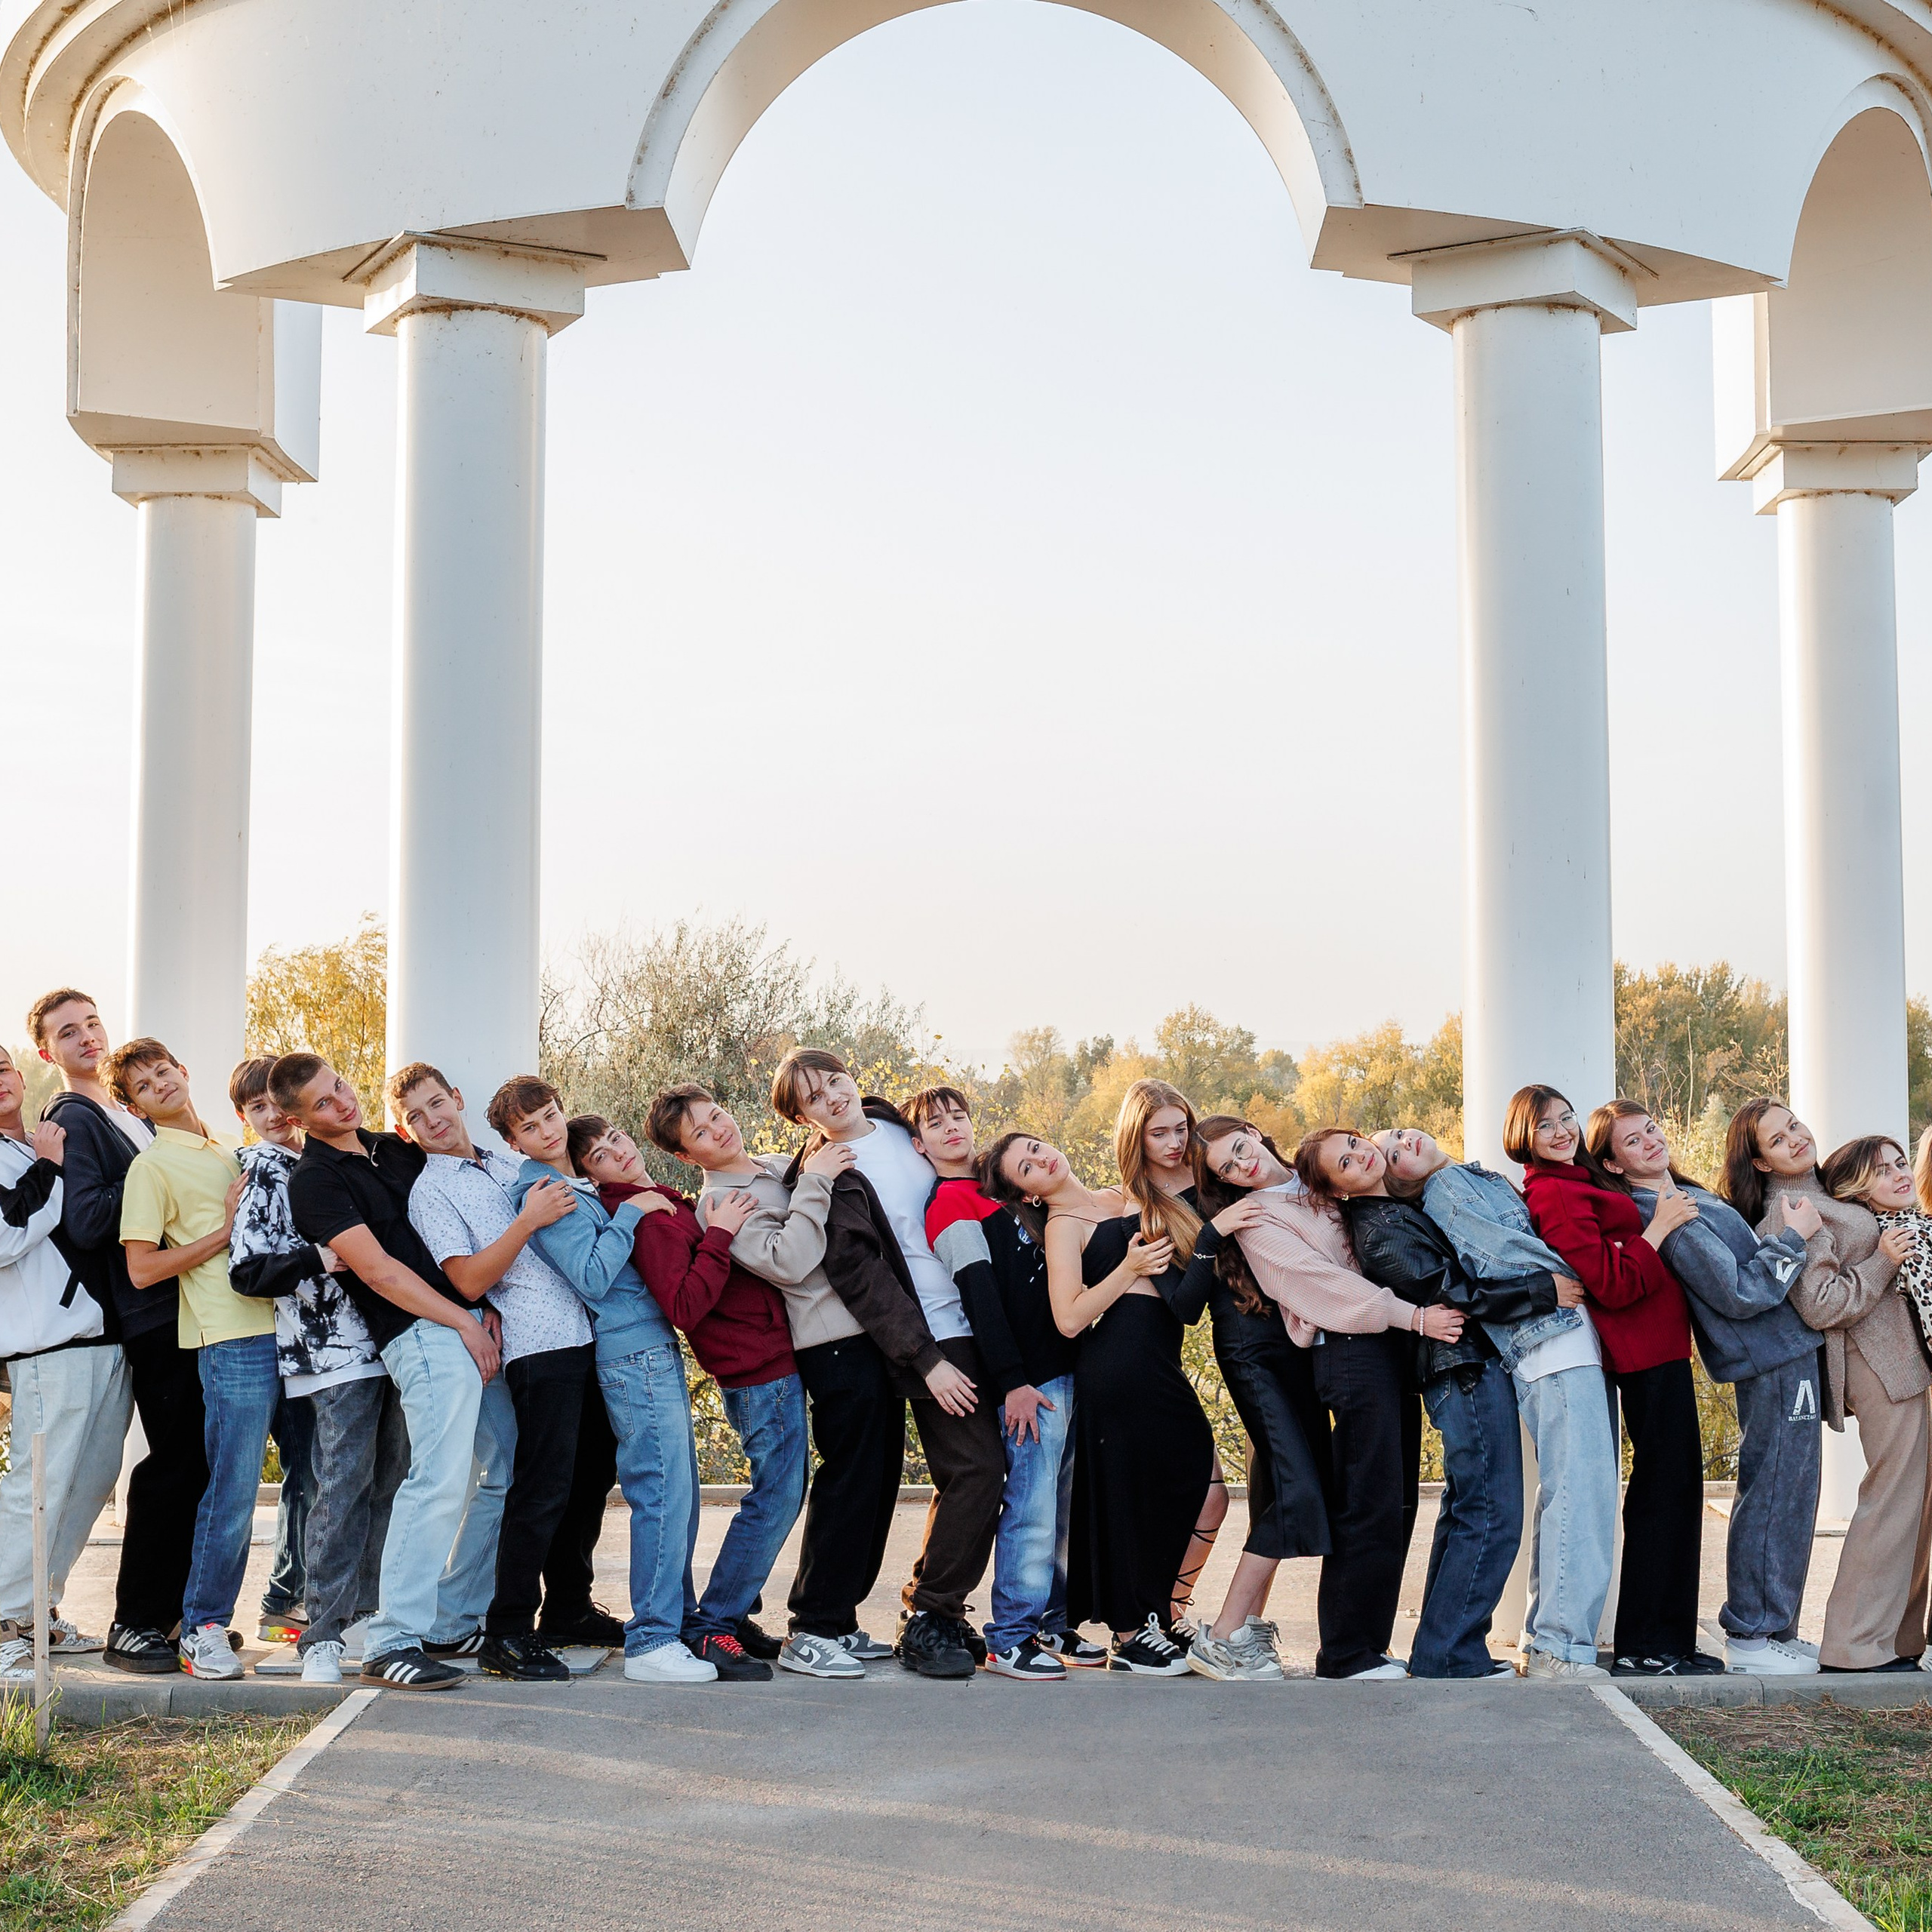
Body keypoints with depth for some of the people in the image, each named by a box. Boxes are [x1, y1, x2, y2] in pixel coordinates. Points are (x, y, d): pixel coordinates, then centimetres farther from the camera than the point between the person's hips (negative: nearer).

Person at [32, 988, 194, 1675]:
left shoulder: (128, 1113, 19)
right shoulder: (71, 1120, -7)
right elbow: (86, 1223, -20)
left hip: (186, 1306, 8)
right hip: (149, 1315, -8)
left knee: (193, 1463, 11)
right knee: (174, 1464, -8)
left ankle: (174, 1611, 20)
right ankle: (133, 1626, 0)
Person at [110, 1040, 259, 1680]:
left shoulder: (230, 1154, 20)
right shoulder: (151, 1166, -1)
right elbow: (142, 1269, -8)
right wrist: (225, 1231, -12)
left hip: (283, 1328, 7)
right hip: (233, 1340, -7)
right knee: (233, 1489, -7)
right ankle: (202, 1628, 5)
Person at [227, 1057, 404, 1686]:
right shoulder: (261, 1171, 0)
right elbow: (247, 1271, -10)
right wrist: (320, 1261, -20)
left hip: (377, 1338, 7)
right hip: (327, 1347, -7)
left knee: (389, 1479, 7)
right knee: (344, 1484, -12)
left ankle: (366, 1615, 16)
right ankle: (322, 1635, -9)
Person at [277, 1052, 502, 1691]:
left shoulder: (396, 1148, 18)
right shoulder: (314, 1181, -5)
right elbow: (377, 1269, -11)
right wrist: (463, 1322, -12)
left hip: (473, 1324, 8)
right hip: (423, 1334, -8)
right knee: (439, 1482, -14)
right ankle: (391, 1642, -10)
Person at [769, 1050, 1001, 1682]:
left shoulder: (896, 1124, 10)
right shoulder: (829, 1177, -11)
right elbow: (859, 1276, -15)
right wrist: (925, 1360, -19)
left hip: (971, 1320, 7)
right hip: (930, 1340, -7)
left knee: (966, 1475, 8)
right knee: (976, 1468, -12)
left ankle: (934, 1610, 18)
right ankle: (928, 1618, -2)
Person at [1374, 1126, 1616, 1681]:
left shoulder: (1484, 1178, 27)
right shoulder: (1446, 1189, 0)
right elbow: (1496, 1251, -10)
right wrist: (1567, 1276, -2)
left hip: (1580, 1344, 8)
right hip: (1552, 1349, -8)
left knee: (1570, 1493, 10)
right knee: (1581, 1490, -14)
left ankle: (1545, 1639, 15)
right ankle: (1561, 1649, -14)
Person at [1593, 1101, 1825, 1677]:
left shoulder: (1689, 1195, 15)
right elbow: (1740, 1294, -21)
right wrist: (1797, 1236, -14)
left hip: (1781, 1357, 10)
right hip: (1777, 1362, -10)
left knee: (1772, 1496, 14)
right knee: (1777, 1498, -7)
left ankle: (1772, 1628, 21)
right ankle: (1755, 1636, 1)